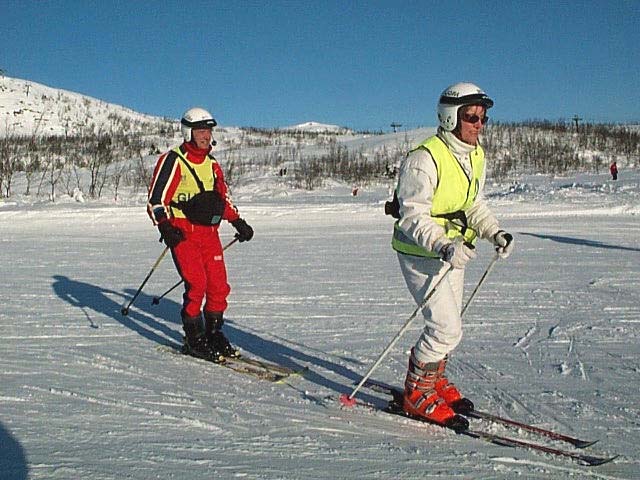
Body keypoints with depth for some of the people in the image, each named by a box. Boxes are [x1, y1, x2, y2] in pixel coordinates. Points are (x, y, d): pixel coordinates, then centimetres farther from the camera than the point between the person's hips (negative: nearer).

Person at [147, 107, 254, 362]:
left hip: (209, 232, 6)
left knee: (219, 285, 1)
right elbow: (156, 199, -9)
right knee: (196, 284, -14)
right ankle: (194, 339, 0)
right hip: (182, 233, -6)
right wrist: (165, 226, -22)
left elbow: (223, 197, 27)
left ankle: (213, 333, 18)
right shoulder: (172, 161, -5)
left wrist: (238, 222, 20)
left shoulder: (212, 164, 17)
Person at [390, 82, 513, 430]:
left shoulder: (476, 156, 6)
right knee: (447, 327, -13)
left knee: (447, 324, 17)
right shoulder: (424, 159, -22)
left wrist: (494, 232, -1)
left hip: (454, 252, 9)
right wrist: (444, 246, -38)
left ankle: (433, 381, 38)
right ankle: (417, 395, 5)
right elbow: (413, 216, -24)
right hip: (421, 253, -8)